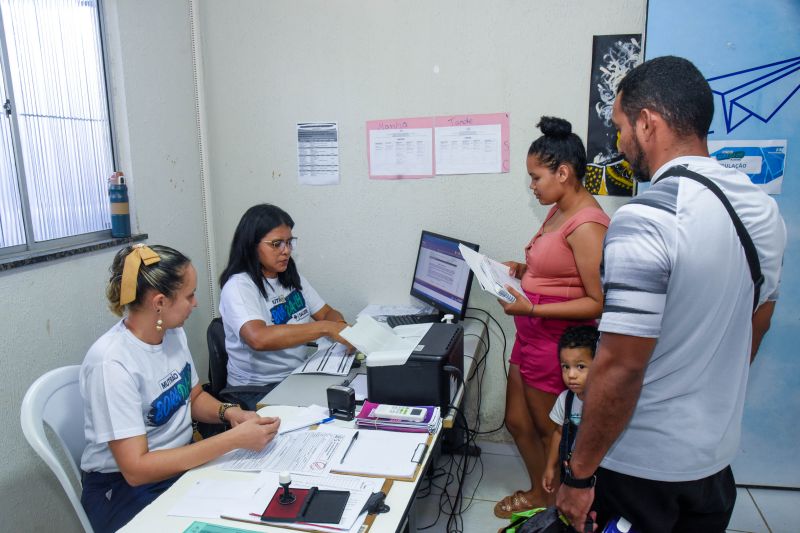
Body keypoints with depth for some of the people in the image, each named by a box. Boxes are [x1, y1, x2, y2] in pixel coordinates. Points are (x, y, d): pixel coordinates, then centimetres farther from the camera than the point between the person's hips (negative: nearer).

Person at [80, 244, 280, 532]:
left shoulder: (173, 333, -3)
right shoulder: (112, 363, -25)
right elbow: (136, 468, -26)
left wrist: (229, 412, -9)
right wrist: (234, 439, -29)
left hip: (184, 462, 7)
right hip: (126, 488, -6)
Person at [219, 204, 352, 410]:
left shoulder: (292, 278, 10)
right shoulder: (238, 287, -15)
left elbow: (327, 313, 12)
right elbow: (258, 338, -31)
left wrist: (342, 328, -12)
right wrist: (326, 328, -32)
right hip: (257, 391, -7)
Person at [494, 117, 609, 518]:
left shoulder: (587, 225, -22)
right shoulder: (559, 211, 6)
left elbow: (599, 302, -23)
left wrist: (531, 308, -26)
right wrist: (523, 270, 3)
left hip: (557, 344, -9)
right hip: (531, 337, 9)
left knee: (549, 431, 13)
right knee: (517, 421, 20)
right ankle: (539, 494, 43)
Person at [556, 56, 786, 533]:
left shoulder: (646, 220, -26)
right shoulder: (764, 209, 0)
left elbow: (620, 368, -26)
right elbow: (756, 326, 11)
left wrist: (580, 473, -15)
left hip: (642, 465, -7)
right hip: (717, 455, 7)